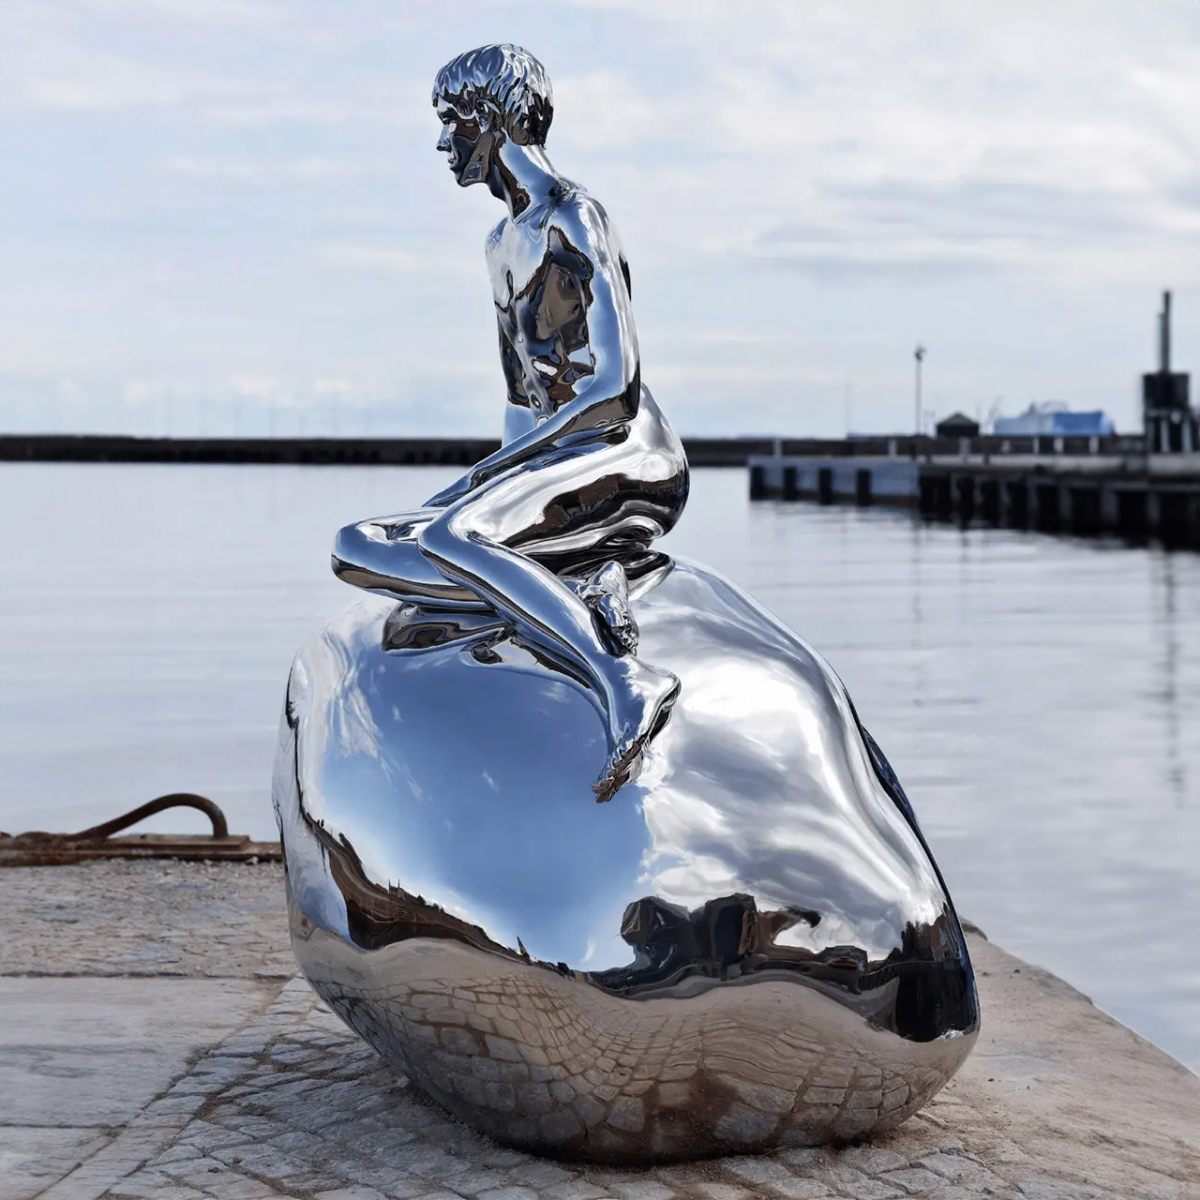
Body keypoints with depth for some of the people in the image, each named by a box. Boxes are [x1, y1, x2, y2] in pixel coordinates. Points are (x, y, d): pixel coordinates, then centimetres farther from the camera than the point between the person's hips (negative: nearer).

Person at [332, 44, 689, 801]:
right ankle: (578, 592, -18)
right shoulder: (507, 239, 20)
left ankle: (625, 681, -40)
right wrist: (500, 475, 8)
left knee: (445, 535, -34)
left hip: (624, 457, -10)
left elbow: (614, 389, -17)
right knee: (358, 550, -4)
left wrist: (494, 471, -16)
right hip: (549, 461, 10)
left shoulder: (571, 219, -9)